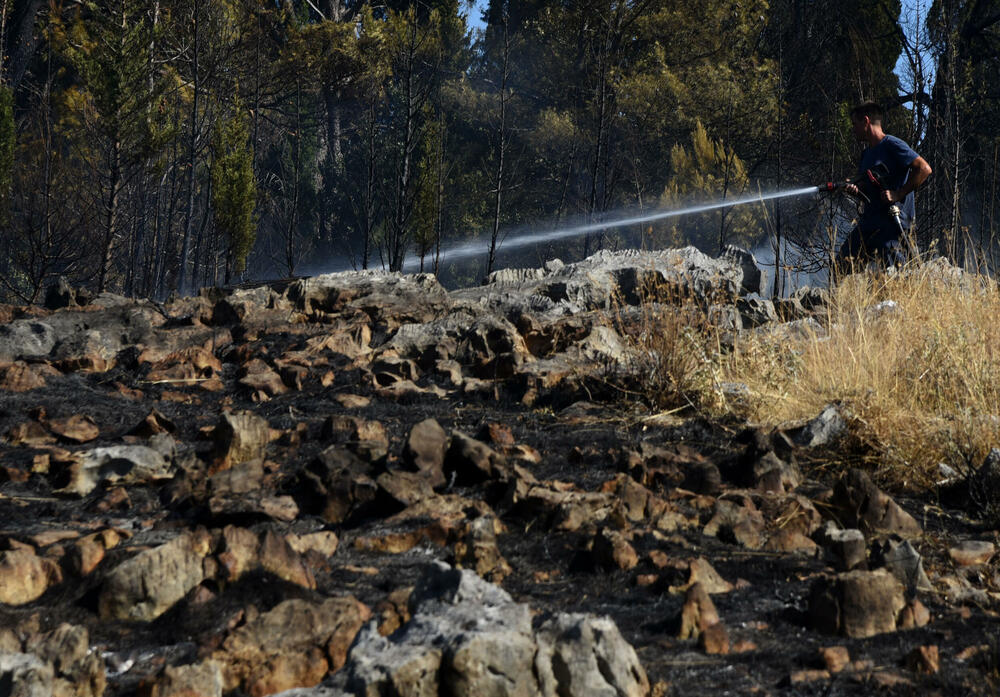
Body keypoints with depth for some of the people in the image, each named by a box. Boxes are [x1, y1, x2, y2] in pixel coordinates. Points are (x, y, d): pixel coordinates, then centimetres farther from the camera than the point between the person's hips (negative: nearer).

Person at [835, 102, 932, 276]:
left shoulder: (892, 145, -7)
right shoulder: (866, 154, 20)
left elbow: (924, 169, -15)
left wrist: (898, 194, -17)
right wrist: (855, 189, 3)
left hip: (891, 222, -9)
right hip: (868, 222, 9)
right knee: (840, 269, 5)